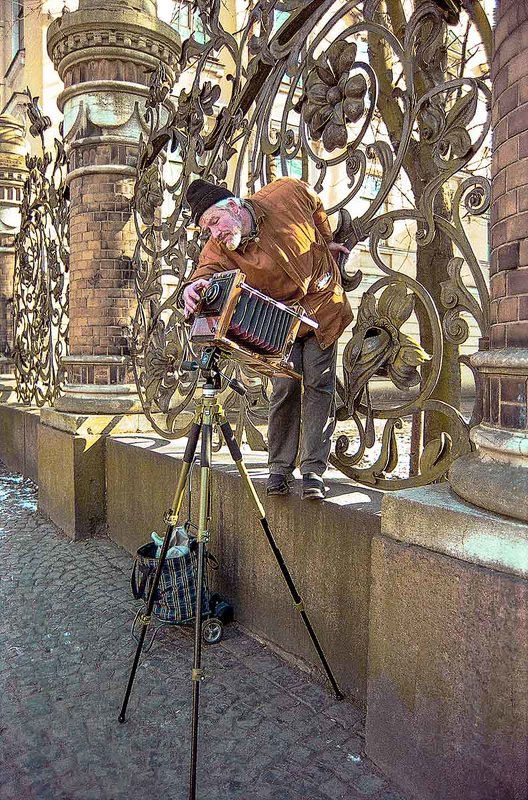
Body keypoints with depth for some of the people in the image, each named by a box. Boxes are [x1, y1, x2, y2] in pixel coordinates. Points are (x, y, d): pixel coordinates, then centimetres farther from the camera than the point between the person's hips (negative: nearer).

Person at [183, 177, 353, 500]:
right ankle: (280, 467, 6)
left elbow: (316, 207, 2)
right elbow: (207, 269, -40)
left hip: (323, 304, 0)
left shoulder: (288, 192, -20)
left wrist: (325, 242, 12)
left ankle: (314, 470, -1)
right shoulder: (218, 249, -21)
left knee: (318, 385, -5)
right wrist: (196, 287, -64)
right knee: (285, 387, -9)